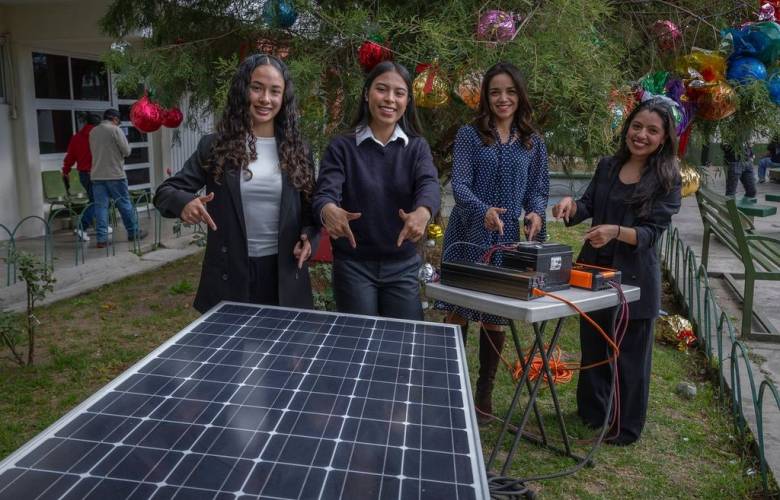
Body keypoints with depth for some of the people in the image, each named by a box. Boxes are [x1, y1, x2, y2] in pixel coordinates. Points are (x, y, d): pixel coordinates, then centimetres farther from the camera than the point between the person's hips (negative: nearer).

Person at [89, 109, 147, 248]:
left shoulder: (93, 132, 11)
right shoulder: (115, 129, -6)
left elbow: (95, 152, 18)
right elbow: (127, 151, -7)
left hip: (96, 175, 5)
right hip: (115, 174, -5)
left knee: (101, 206, 2)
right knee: (125, 204, 6)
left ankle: (102, 238, -2)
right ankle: (134, 232, 17)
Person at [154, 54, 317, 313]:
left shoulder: (296, 149, 3)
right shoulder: (216, 146, -2)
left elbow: (310, 207, 10)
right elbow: (166, 190, -1)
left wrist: (308, 235, -11)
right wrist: (185, 202, -24)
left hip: (284, 274, 1)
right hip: (230, 275, -1)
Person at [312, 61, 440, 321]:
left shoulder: (417, 147, 2)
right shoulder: (341, 146, -3)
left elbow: (428, 184, -16)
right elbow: (325, 192, -16)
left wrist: (422, 212, -40)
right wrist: (329, 211, -41)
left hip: (403, 266, 2)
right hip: (354, 266, -1)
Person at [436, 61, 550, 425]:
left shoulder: (533, 143, 9)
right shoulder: (469, 135, -1)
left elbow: (538, 189, 10)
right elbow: (459, 184, -9)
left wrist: (535, 212, -12)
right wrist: (484, 210, -28)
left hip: (508, 240, 3)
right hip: (468, 237, -2)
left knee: (496, 316, 8)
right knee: (458, 312, 4)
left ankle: (484, 392, 23)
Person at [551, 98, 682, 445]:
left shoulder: (667, 180, -10)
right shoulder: (608, 166, 3)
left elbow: (652, 232, -17)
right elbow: (588, 207, 3)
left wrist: (616, 232, -36)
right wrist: (571, 204, -21)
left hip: (634, 277, -5)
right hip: (594, 268, 5)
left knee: (629, 355, 7)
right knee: (592, 346, 18)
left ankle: (626, 427, 25)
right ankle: (591, 411, 38)